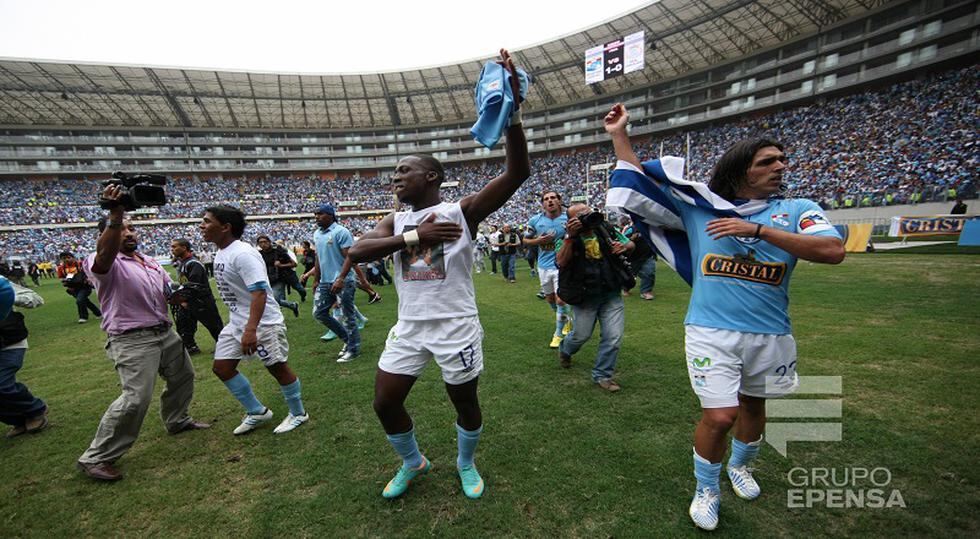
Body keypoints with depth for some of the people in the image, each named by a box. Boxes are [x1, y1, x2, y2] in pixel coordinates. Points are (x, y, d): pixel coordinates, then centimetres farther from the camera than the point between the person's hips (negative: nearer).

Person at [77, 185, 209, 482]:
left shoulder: (150, 261, 14)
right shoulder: (104, 263, -10)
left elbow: (169, 290, 20)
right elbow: (105, 254, -35)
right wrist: (115, 214, -46)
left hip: (165, 333, 8)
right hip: (133, 340, -8)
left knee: (183, 377, 21)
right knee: (136, 398, -14)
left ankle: (177, 420, 43)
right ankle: (95, 458, 4)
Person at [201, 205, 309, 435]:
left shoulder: (242, 254, -21)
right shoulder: (221, 254, 9)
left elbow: (259, 292, -29)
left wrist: (251, 329, -35)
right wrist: (243, 326, 24)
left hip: (263, 323, -10)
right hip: (237, 322, 10)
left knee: (278, 367, 2)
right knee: (221, 367, 11)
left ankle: (298, 414, 22)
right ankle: (257, 412, 26)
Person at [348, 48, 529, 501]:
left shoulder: (463, 211, -7)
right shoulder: (395, 221, 8)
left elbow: (517, 173, -19)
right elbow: (356, 251, -10)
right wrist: (415, 236, -21)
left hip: (456, 325, -4)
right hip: (409, 327, 5)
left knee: (465, 403, 12)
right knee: (385, 403, 10)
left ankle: (466, 464, 43)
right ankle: (413, 463, 39)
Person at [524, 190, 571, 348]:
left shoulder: (568, 219, -8)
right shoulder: (535, 220, -2)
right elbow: (526, 240, 8)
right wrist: (538, 240, -11)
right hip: (544, 266, 4)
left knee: (560, 300, -8)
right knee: (550, 298, 16)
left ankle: (558, 334, 11)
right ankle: (566, 319, 44)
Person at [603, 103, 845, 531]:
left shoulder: (797, 210, 3)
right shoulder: (699, 204, 2)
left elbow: (834, 251, -15)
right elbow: (640, 178, 6)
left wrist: (757, 229, -21)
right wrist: (619, 134, 5)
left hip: (770, 335, 3)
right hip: (711, 331, -2)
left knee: (753, 403, 21)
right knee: (719, 417, -7)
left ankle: (740, 466, 52)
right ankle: (706, 490, 23)